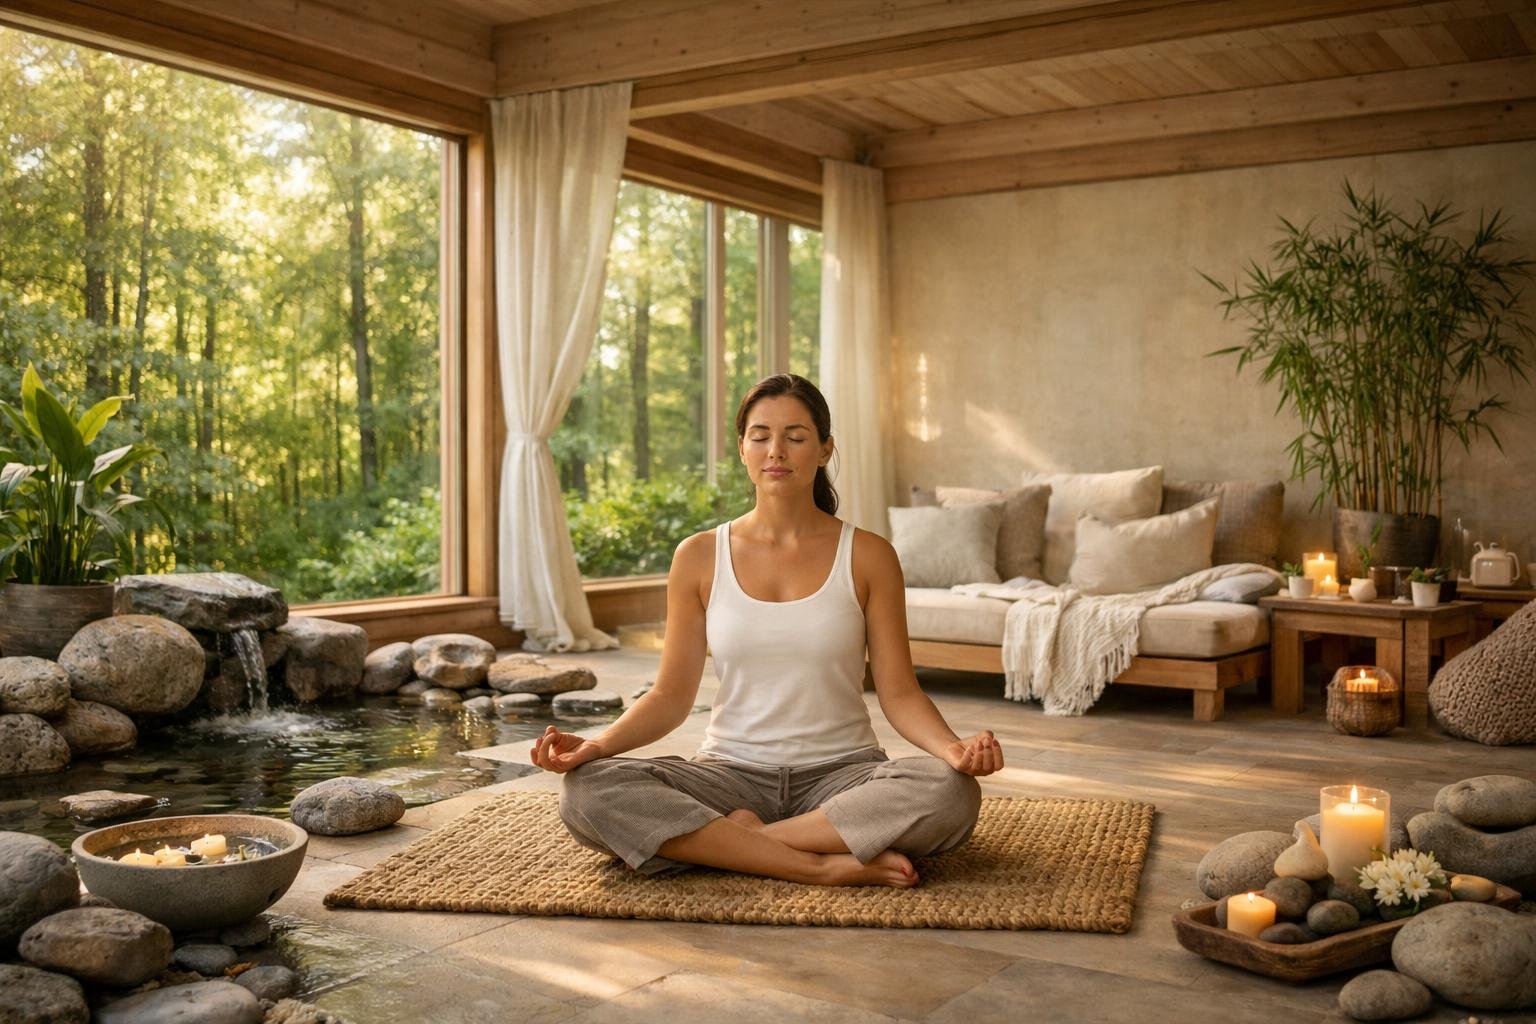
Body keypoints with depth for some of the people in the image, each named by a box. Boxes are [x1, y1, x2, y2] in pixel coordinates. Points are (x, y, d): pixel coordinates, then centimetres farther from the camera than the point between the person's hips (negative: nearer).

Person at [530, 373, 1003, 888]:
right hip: (732, 773, 1)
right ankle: (822, 865, -25)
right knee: (587, 790, -27)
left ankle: (734, 838, -20)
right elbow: (671, 695, 4)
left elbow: (899, 692, -1)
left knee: (951, 792, -32)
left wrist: (953, 747, -22)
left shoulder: (868, 556, 0)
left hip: (840, 772, 0)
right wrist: (598, 744, -14)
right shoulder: (699, 557, 3)